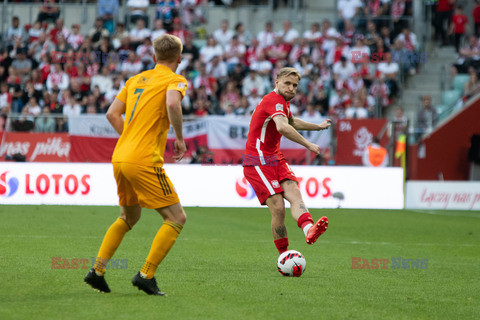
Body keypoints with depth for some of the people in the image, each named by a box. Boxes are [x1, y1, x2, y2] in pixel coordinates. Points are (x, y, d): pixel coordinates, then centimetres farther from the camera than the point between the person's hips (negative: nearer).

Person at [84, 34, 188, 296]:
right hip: (145, 161, -8)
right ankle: (146, 275, -6)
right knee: (176, 217, 1)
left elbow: (112, 114, 16)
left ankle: (97, 270, 19)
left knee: (129, 217, 26)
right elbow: (172, 103, -24)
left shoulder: (136, 79, 18)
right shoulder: (175, 80, -2)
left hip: (120, 158, 8)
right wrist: (179, 139, -13)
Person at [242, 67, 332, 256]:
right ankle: (284, 255, -7)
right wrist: (308, 145, -32)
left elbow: (291, 122, 41)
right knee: (278, 208, -17)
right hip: (258, 161, -9)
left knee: (294, 194, -19)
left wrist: (317, 126, 47)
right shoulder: (275, 100, -15)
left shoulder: (283, 102, 17)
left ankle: (309, 230, -45)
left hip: (275, 159, 9)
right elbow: (283, 127, -35)